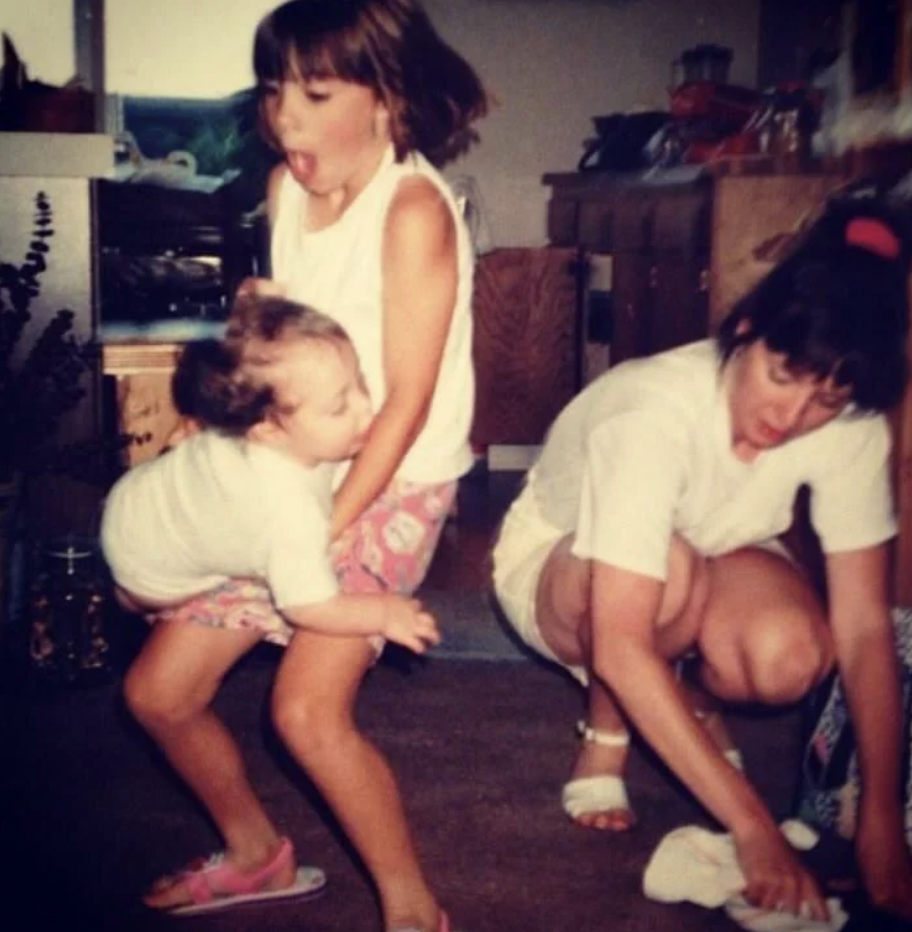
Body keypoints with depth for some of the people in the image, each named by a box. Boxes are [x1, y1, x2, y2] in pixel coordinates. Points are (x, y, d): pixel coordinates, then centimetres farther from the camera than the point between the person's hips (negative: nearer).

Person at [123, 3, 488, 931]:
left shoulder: (413, 208, -19)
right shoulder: (287, 188, 3)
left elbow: (407, 401, -20)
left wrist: (326, 530, -21)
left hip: (389, 489, -7)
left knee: (308, 708, -22)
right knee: (160, 690, 8)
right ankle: (252, 847, 33)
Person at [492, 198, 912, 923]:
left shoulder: (850, 428, -23)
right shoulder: (654, 415, -38)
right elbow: (621, 649, -42)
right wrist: (754, 826, -41)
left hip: (709, 565, 4)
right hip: (557, 565, -3)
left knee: (789, 657, -30)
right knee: (670, 574, -39)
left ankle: (693, 698, 7)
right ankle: (607, 728, -6)